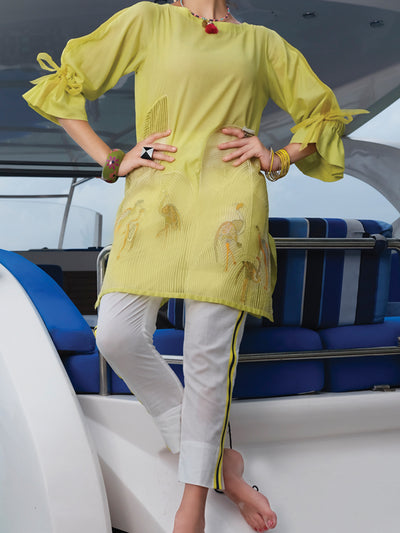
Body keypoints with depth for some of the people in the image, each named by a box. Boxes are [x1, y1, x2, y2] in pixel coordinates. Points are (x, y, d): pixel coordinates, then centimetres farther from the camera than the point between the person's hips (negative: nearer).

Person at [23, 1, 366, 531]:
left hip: (229, 206, 0)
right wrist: (112, 160, 6)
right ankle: (221, 461, 5)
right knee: (118, 335, -13)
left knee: (208, 354, -4)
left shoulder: (262, 43, 16)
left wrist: (278, 159, 8)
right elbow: (64, 84, 15)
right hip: (155, 198, 1)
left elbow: (323, 111, 26)